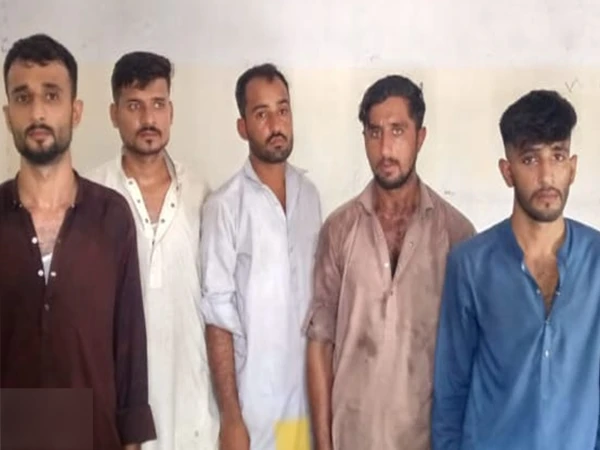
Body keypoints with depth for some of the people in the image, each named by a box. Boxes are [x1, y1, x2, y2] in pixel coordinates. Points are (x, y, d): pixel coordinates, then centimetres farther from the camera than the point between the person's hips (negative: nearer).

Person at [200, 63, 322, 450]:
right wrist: (230, 418, -12)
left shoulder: (309, 195, 4)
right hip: (254, 404, -4)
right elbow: (219, 316, -12)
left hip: (307, 396, 5)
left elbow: (320, 299, 10)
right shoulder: (225, 206, -12)